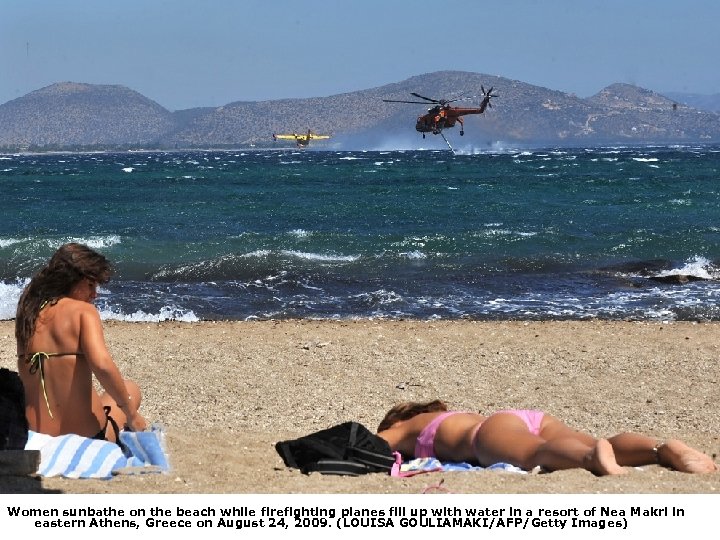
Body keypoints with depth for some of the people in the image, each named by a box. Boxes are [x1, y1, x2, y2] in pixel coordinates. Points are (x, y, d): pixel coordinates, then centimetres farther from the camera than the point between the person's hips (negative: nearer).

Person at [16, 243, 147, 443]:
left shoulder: (29, 314, 6)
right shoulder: (83, 311, -11)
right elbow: (102, 365, -26)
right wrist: (130, 414, -15)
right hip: (87, 438, -6)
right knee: (131, 390, 31)